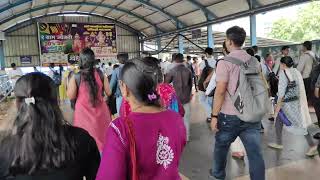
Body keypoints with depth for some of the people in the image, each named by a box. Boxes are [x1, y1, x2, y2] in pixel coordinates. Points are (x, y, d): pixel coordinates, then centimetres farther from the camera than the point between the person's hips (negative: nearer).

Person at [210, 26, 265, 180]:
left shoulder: (225, 62, -11)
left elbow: (220, 91, -16)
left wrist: (214, 115, -11)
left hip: (230, 115, -4)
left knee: (221, 146, 19)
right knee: (255, 152, 6)